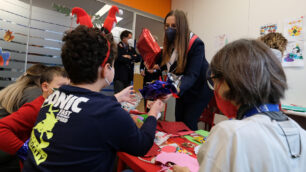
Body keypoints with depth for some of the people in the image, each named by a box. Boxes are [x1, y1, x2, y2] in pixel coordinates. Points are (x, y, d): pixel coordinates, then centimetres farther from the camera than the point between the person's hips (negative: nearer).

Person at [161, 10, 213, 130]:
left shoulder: (196, 44, -26)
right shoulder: (170, 43, -8)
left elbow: (192, 75, -35)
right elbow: (166, 64, -1)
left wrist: (177, 90, -52)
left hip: (200, 88, -6)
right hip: (183, 88, 6)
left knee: (189, 121, -7)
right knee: (178, 120, 9)